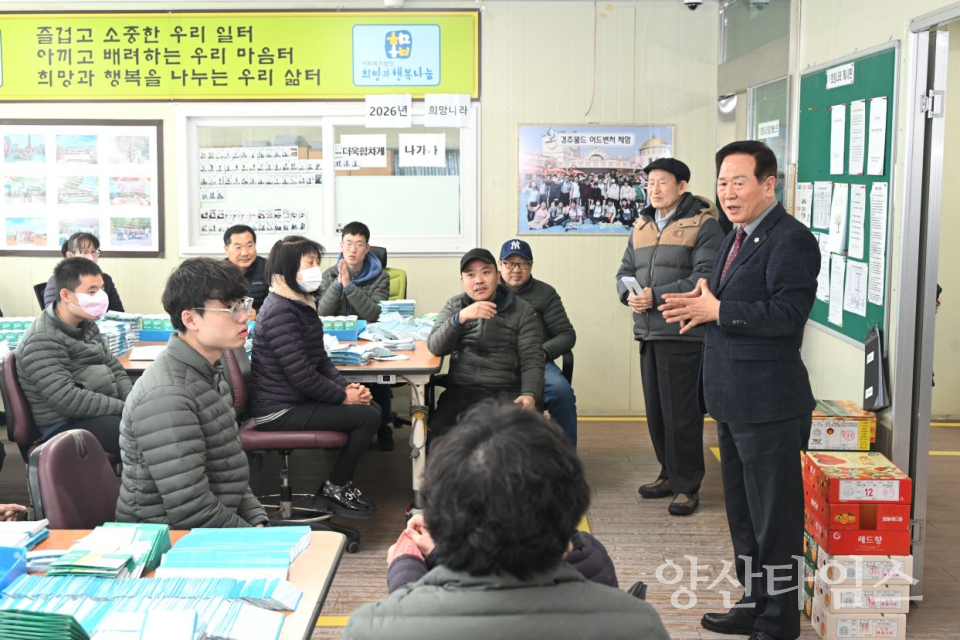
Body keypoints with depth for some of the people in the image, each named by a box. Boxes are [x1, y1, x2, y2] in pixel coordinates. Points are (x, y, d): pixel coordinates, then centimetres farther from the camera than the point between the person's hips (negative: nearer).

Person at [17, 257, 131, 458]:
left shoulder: (86, 324, 10)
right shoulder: (42, 341, -18)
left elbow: (113, 368, 14)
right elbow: (67, 401, -24)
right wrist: (126, 407, -23)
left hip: (102, 411, 9)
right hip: (66, 424, -9)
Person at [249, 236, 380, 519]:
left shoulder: (302, 304, 11)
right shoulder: (280, 311, -20)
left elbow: (320, 359, 14)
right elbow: (301, 374, -23)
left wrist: (346, 387, -1)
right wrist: (343, 396, -13)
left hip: (295, 400, 10)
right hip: (279, 413, -10)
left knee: (370, 407, 8)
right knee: (368, 416, -13)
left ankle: (337, 486, 16)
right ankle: (335, 489, 5)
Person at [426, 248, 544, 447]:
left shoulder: (522, 311, 7)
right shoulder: (454, 306, 13)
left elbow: (531, 360, 0)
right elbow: (435, 347, -1)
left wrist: (530, 394, -19)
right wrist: (461, 317, -18)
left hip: (507, 392, -1)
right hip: (461, 390, 1)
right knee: (437, 434, -28)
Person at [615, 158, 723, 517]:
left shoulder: (702, 225, -6)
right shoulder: (641, 226, 17)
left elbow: (706, 277, -16)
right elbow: (625, 271, 19)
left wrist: (657, 295, -19)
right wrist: (628, 295, -4)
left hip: (683, 334, -7)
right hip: (648, 333, 7)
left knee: (681, 413, -3)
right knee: (655, 410, 14)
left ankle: (687, 485, 8)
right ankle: (669, 474, 29)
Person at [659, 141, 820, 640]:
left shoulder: (790, 240, -15)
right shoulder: (737, 238, 14)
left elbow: (785, 315, -25)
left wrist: (715, 309, -21)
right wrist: (701, 307, -2)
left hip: (768, 403, -10)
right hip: (733, 402, 10)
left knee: (774, 518, 3)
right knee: (742, 513, 21)